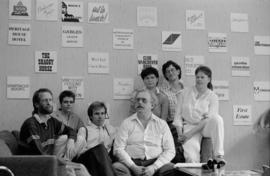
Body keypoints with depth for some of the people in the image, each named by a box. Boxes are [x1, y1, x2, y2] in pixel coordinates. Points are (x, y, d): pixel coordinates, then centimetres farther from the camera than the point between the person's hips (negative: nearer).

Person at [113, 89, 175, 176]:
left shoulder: (162, 124, 11)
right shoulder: (126, 123, 10)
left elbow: (170, 151, 4)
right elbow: (118, 149, 2)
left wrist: (154, 167, -12)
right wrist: (133, 167, -13)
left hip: (155, 163, 0)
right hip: (131, 163, 0)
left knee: (171, 168, -30)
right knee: (116, 167, -30)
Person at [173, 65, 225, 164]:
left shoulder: (212, 97, 4)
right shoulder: (185, 93, 10)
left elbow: (210, 119, -7)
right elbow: (178, 115, 7)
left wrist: (189, 134, -16)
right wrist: (180, 134, -9)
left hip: (205, 128, 0)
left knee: (217, 118, -36)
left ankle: (218, 155, -32)